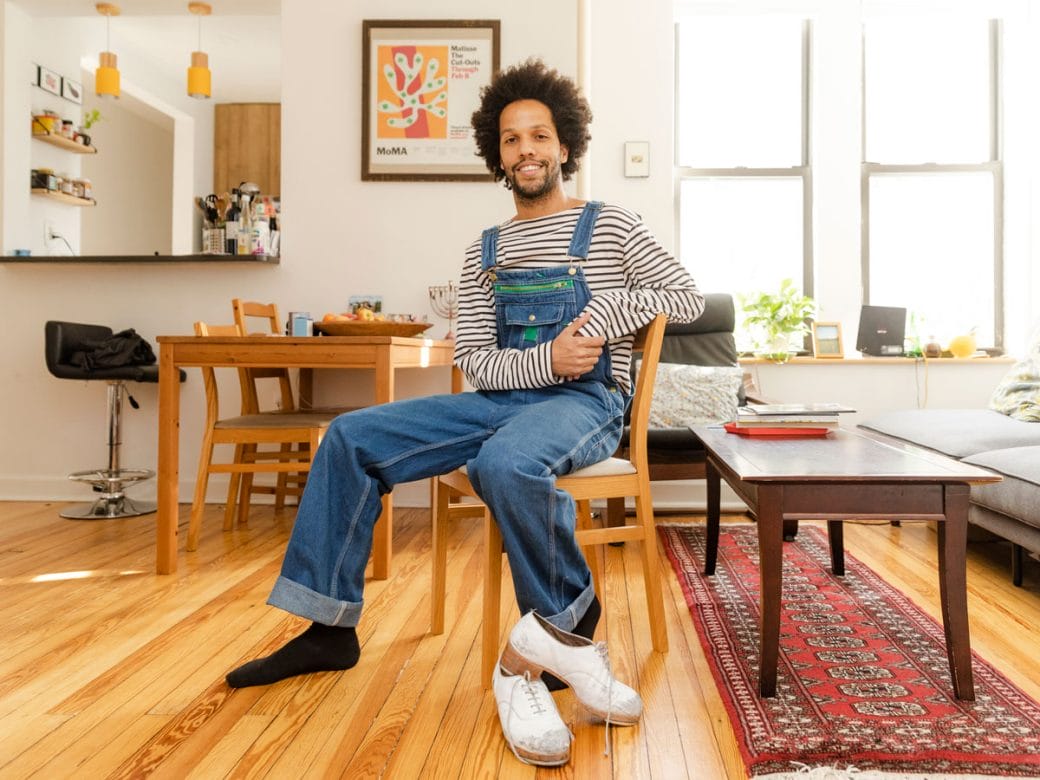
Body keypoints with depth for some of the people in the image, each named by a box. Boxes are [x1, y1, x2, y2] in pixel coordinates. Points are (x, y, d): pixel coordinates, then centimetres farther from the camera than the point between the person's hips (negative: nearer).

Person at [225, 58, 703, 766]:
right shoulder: (486, 251, 14)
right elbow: (473, 361, 7)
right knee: (352, 438, -8)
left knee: (506, 462, -40)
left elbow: (689, 298, 1)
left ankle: (544, 648, -18)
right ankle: (330, 629, -2)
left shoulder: (609, 226, 4)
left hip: (586, 403, -5)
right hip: (504, 399, 5)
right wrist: (547, 359, -12)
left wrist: (605, 314, -14)